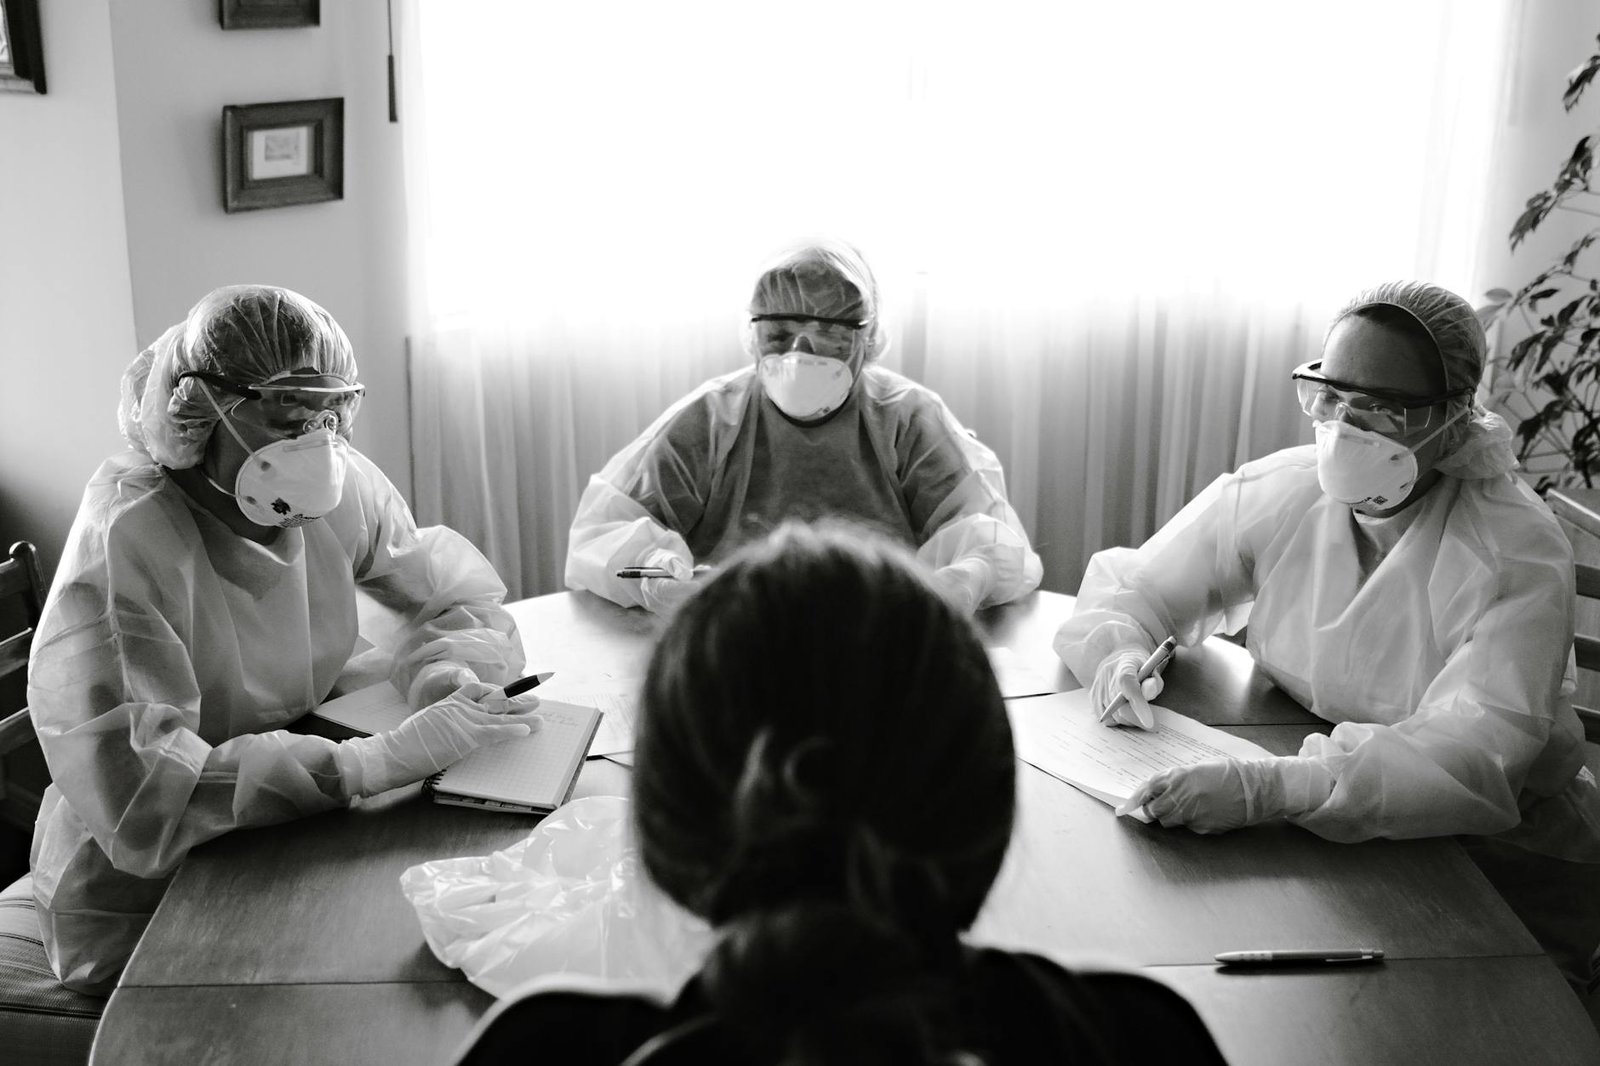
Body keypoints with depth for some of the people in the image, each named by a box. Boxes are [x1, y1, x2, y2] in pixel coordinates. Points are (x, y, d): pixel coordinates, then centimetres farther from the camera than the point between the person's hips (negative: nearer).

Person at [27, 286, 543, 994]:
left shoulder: (344, 491, -7)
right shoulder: (124, 544, -24)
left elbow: (462, 599, 7)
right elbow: (138, 798, -33)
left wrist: (449, 674, -18)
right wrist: (385, 759, -38)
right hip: (140, 909, -5)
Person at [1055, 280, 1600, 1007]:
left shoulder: (1519, 555, -20)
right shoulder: (1274, 494, -7)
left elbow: (1477, 756, -33)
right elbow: (1126, 589, 4)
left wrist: (1269, 788, -47)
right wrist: (1118, 653, -22)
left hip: (1500, 855, -4)